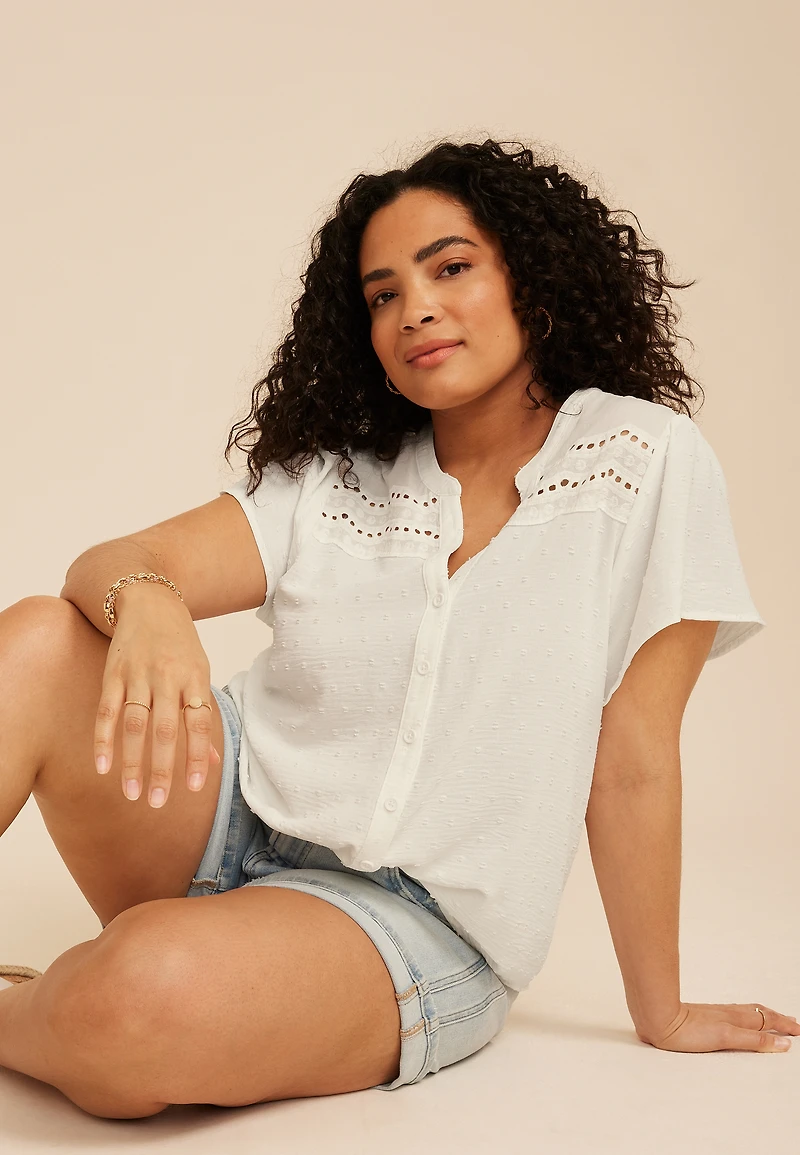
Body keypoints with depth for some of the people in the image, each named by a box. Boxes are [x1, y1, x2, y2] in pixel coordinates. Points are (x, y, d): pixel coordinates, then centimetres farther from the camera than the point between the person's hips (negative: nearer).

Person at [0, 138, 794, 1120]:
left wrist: (661, 1015, 3)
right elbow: (106, 568, -6)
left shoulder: (646, 460, -6)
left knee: (147, 993, -33)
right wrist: (145, 603, -31)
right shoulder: (333, 479, 6)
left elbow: (632, 764, -6)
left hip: (416, 918, -3)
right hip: (231, 821, 4)